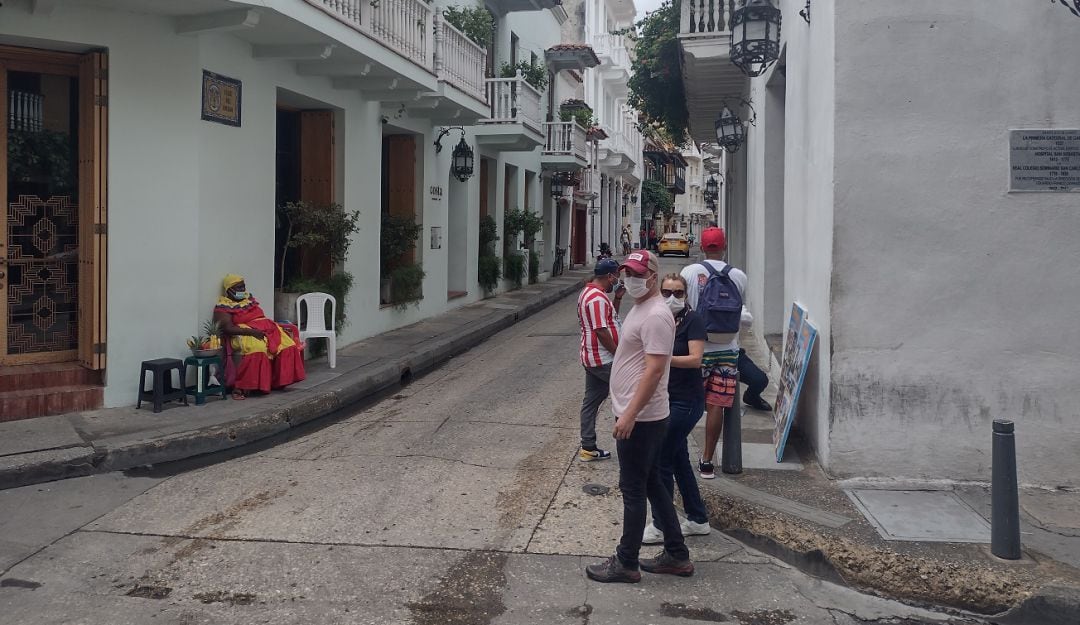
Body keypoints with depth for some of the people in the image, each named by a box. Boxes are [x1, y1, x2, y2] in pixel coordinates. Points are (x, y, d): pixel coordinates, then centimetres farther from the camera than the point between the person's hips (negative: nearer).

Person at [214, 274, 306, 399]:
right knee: (257, 348, -39)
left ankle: (280, 380, -8)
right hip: (243, 335, -7)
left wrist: (280, 326, 5)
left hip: (267, 329, 7)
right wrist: (251, 331, -25)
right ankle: (239, 388, -35)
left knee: (287, 345, -18)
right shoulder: (223, 307, -2)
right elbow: (227, 328, -14)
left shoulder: (249, 298, 21)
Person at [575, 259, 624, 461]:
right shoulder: (598, 298, -19)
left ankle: (588, 448, 16)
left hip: (592, 358, 10)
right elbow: (601, 331, -23)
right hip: (604, 360, -10)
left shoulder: (588, 293, 15)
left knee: (591, 402, 11)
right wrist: (619, 354, -16)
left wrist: (618, 298, 11)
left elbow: (610, 318, 24)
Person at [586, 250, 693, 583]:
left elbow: (654, 369, -25)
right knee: (651, 484, 17)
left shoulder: (655, 316, -19)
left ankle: (626, 563, 11)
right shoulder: (640, 309, 14)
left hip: (640, 420, -11)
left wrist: (629, 415, -26)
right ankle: (677, 555, 26)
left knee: (633, 490, 0)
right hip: (636, 416, 11)